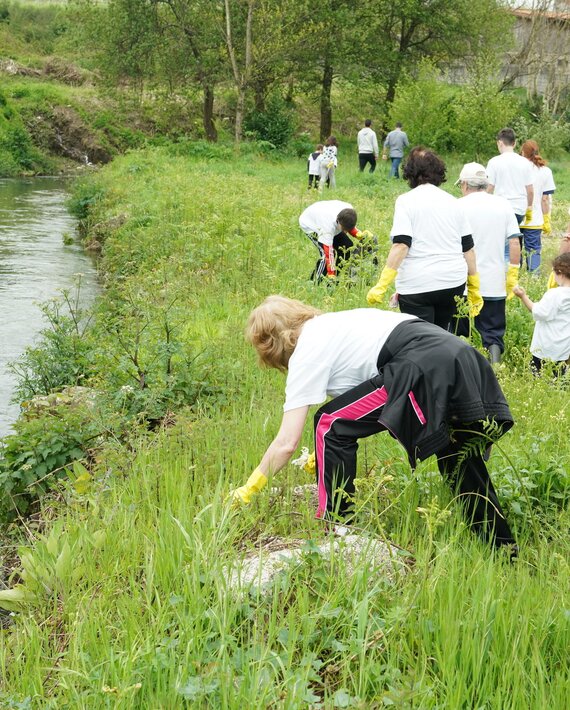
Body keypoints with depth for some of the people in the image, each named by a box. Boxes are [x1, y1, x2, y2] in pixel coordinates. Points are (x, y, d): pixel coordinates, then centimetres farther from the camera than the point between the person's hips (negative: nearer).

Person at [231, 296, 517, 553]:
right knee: (458, 458, 25)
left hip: (426, 370, -9)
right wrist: (325, 455, 44)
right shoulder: (330, 325, 28)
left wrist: (248, 490, 14)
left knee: (331, 424, 2)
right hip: (465, 358, 9)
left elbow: (287, 443, 2)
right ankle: (502, 548, 36)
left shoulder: (305, 352, 4)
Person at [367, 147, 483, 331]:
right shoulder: (453, 202, 10)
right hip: (454, 283, 5)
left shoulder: (406, 201, -5)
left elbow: (401, 245, -17)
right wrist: (474, 288, 18)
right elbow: (468, 248, 11)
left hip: (417, 285, -5)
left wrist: (382, 285, -19)